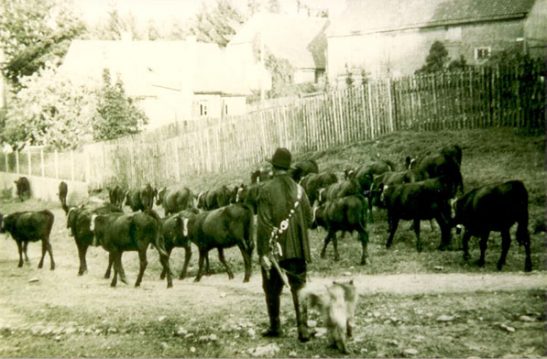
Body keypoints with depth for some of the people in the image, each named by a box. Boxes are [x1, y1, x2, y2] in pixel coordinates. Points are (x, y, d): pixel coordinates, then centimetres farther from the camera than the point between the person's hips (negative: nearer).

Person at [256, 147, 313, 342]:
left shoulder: (267, 189, -11)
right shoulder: (298, 189, 1)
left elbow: (263, 222, -14)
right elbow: (309, 217, 7)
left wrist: (264, 251, -12)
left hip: (275, 248, -3)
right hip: (298, 249, 3)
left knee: (273, 289, 13)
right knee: (299, 288, 7)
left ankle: (275, 327, 22)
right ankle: (303, 328, 1)